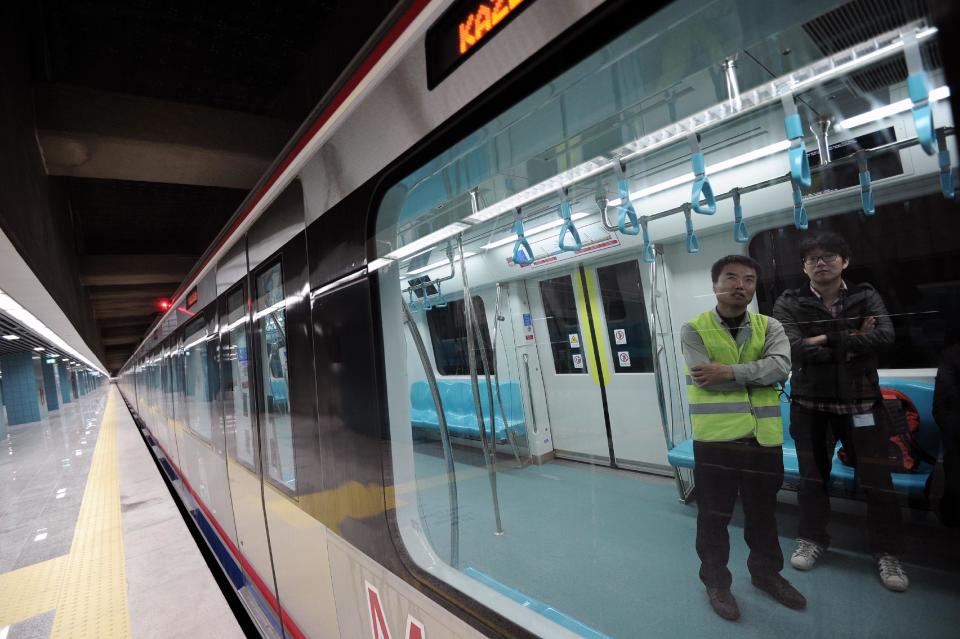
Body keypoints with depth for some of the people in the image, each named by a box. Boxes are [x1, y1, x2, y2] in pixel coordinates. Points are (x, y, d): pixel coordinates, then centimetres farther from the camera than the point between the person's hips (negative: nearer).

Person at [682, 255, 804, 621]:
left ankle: (766, 573, 45)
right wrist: (758, 374, -11)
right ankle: (716, 581, 32)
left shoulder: (769, 327, 5)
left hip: (764, 438, 4)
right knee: (713, 516, 11)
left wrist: (731, 372, -22)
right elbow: (709, 379, -17)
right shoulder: (694, 330, -5)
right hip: (715, 439, -3)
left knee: (762, 513, 22)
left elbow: (781, 367, -14)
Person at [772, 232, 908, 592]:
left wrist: (827, 340, -21)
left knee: (877, 481, 7)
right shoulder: (789, 303, -5)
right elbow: (794, 349, -19)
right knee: (812, 476, 14)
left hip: (861, 402, 1)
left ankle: (887, 552, 27)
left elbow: (885, 336, -17)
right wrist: (854, 342, -15)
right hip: (809, 404, 0)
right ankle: (812, 539, 32)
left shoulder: (866, 296, 1)